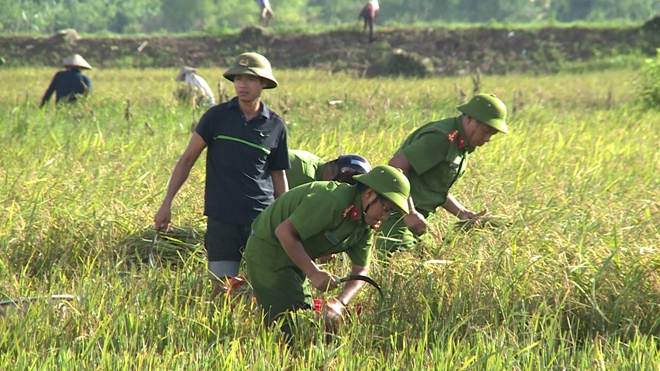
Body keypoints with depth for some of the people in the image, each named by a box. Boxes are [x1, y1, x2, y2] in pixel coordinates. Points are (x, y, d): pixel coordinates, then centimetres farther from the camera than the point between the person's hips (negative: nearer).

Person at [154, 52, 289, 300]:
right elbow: (187, 159, 5)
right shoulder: (217, 116, 2)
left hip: (262, 218, 1)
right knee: (222, 287, -3)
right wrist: (167, 204, 0)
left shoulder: (275, 126, 6)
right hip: (222, 218, -1)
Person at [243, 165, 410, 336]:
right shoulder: (332, 201, -30)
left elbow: (361, 270, 0)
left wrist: (340, 302, -19)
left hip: (297, 257, 9)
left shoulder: (365, 226, 0)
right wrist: (314, 273, -29)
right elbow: (284, 232, -31)